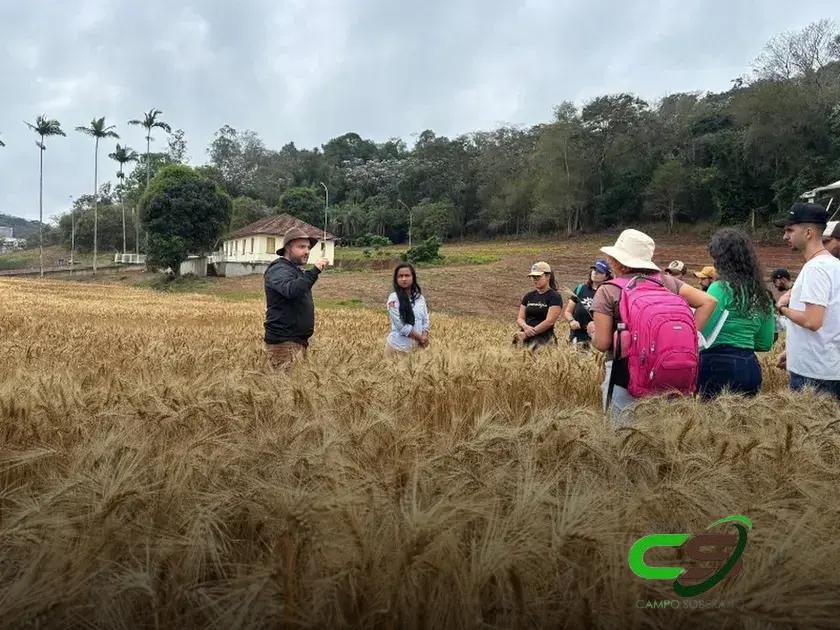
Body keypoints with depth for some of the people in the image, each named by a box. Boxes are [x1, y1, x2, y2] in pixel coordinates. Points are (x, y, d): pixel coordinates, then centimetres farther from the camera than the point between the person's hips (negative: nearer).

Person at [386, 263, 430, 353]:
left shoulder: (420, 298, 4)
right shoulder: (394, 298, -12)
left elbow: (425, 320, 6)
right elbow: (401, 325, -16)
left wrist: (424, 337, -11)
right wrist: (420, 337, -11)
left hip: (417, 345, 5)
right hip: (399, 345, -4)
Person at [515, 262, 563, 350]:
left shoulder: (554, 297, -1)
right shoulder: (528, 296, 16)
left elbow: (549, 321, -11)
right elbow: (520, 318, 13)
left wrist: (528, 333, -14)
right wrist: (525, 326, -11)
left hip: (543, 339, -5)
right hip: (525, 339, 5)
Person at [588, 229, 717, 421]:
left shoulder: (608, 291, -6)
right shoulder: (667, 282, 5)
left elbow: (603, 344, -8)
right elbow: (708, 302, 2)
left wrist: (593, 331, 13)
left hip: (625, 374, -4)